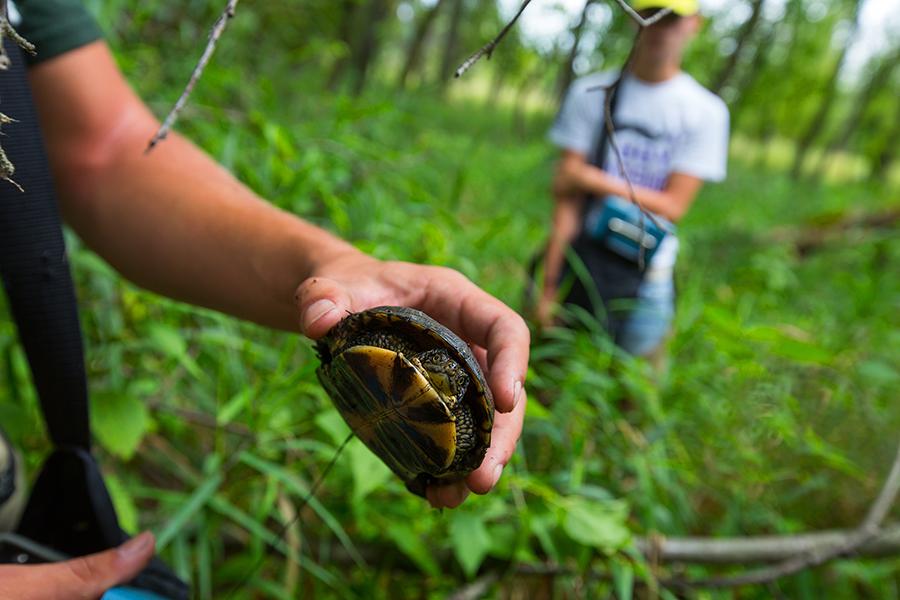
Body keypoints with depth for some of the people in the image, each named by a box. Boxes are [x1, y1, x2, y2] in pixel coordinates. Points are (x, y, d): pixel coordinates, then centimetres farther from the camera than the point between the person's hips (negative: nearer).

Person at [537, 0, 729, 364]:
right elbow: (566, 194, -5)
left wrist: (594, 179, -12)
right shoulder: (591, 93, 1)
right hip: (580, 259, 0)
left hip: (645, 275, 0)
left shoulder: (707, 111, 1)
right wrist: (550, 283, -9)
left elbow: (673, 206, -4)